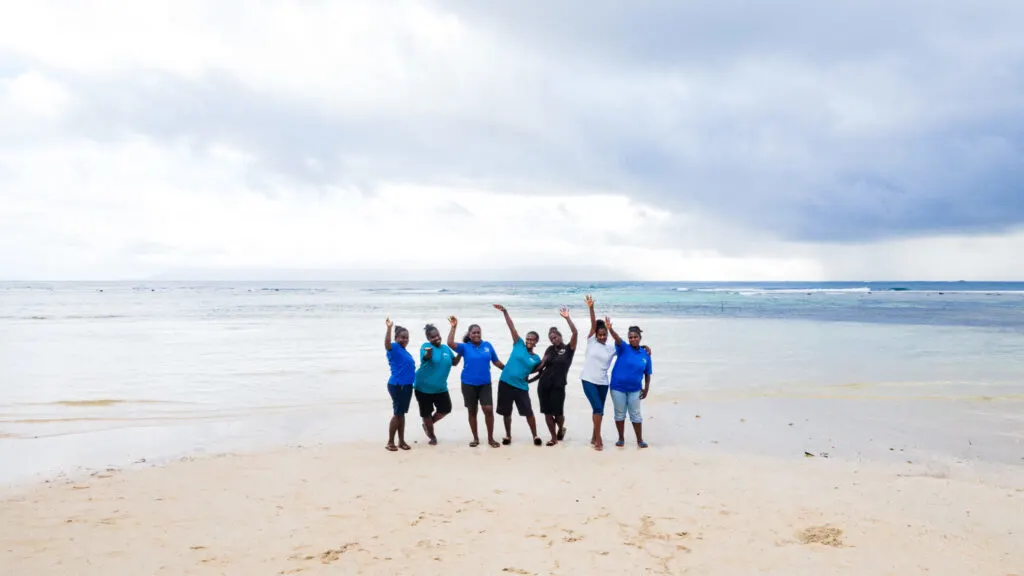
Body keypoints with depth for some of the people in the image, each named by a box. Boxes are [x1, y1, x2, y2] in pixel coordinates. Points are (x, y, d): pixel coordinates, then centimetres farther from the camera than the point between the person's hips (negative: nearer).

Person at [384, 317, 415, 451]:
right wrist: (389, 328, -48)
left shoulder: (404, 351, 12)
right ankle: (390, 442, 7)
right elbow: (387, 342, -35)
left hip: (407, 385, 8)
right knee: (397, 413, -2)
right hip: (397, 386, -8)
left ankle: (401, 441, 20)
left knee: (402, 413, 13)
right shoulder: (394, 348, -12)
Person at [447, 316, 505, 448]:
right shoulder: (465, 347, -2)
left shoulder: (487, 345, 3)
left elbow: (496, 361, 11)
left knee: (488, 409, -9)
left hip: (485, 384, 1)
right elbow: (450, 343, -19)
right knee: (472, 411, 8)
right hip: (469, 384, 0)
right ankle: (475, 438, 21)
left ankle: (490, 438, 6)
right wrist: (454, 327, -21)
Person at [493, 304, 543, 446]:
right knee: (506, 412, 9)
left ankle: (535, 436, 13)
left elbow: (536, 371, 22)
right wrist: (505, 312, -9)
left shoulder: (536, 359, 6)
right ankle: (508, 435, 25)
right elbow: (512, 327, -5)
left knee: (529, 412, -2)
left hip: (521, 387, 0)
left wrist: (544, 362, 6)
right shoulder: (519, 345, 2)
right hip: (505, 383, 0)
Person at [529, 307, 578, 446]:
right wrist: (531, 378, 9)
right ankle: (554, 438, 19)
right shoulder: (550, 349, 11)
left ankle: (561, 429, 35)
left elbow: (575, 333, -17)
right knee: (547, 412, 3)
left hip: (558, 386, -4)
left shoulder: (568, 349, -2)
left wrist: (567, 318, -22)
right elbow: (541, 365, 14)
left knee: (558, 413, 1)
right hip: (544, 384, 4)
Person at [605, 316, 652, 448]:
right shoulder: (624, 348, -9)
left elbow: (647, 373, 7)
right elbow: (617, 339, -30)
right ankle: (621, 438, 23)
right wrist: (610, 329, -49)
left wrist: (646, 388, 5)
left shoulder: (645, 354, -1)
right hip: (618, 387, -1)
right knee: (619, 414, 9)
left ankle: (640, 440, 19)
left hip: (635, 389, 1)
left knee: (635, 415, 7)